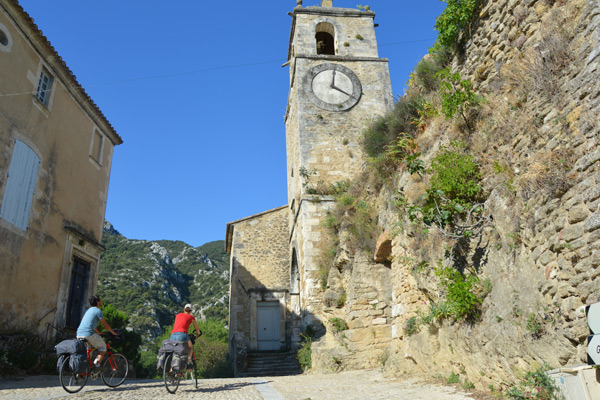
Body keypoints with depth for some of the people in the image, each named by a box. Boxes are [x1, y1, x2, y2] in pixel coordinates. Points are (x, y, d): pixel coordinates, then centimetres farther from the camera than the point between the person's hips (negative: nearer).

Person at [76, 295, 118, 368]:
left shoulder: (89, 310, 24)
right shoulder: (98, 311, -3)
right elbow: (105, 325, 1)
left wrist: (99, 333, 45)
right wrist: (114, 333, 13)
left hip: (79, 334, 8)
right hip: (88, 333, -8)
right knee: (103, 347, 8)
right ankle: (97, 364, -8)